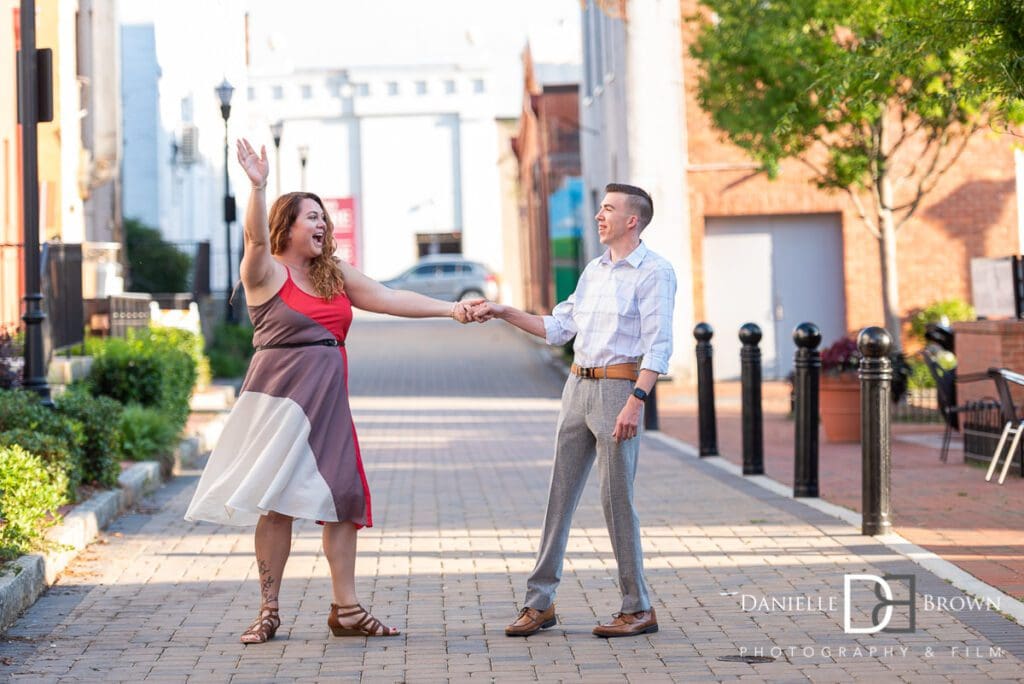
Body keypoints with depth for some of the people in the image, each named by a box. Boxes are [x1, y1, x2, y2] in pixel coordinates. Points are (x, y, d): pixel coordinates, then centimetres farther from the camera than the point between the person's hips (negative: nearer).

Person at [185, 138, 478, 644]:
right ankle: (268, 611, 6)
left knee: (342, 497, 2)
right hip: (280, 394, -6)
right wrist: (258, 186, -38)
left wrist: (449, 309, 5)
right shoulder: (267, 273, -4)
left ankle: (346, 610, 7)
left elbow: (388, 298, 12)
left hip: (327, 398, 6)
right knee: (276, 501, -3)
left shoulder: (336, 275, 15)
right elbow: (256, 238, -23)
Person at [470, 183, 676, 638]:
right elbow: (559, 327, 19)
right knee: (560, 493, 6)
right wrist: (503, 313, 12)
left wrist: (635, 402, -23)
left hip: (619, 388, -8)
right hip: (578, 386, 8)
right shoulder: (594, 271, 16)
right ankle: (539, 603, 11)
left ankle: (638, 609, 5)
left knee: (617, 498, -5)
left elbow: (658, 346, -14)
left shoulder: (654, 272, -8)